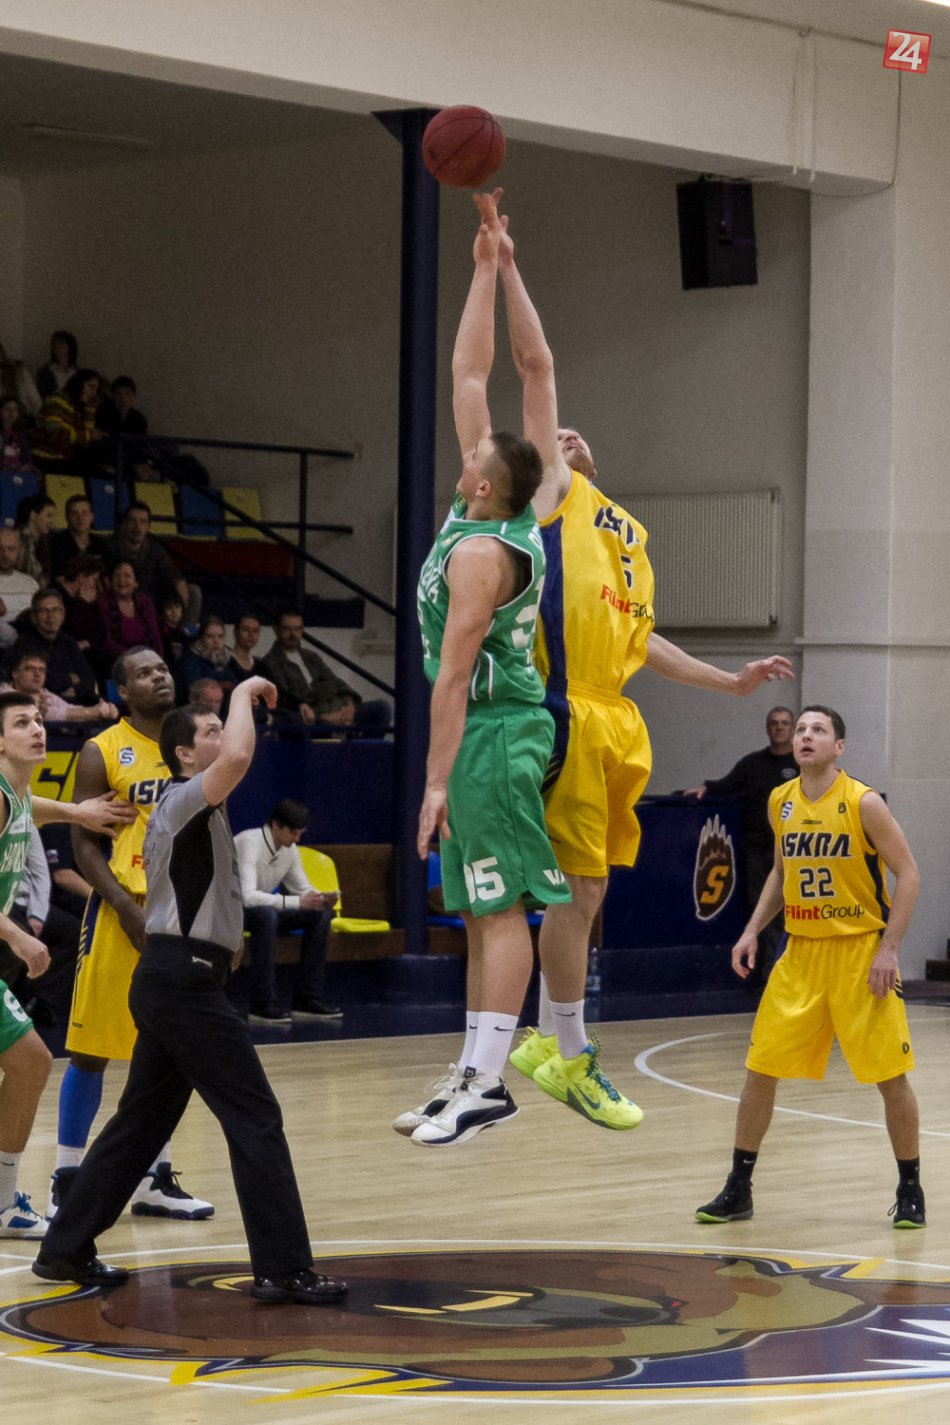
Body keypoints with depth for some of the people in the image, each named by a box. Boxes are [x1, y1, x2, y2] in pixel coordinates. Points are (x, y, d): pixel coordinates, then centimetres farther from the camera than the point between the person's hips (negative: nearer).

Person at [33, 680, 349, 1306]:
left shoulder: (185, 810, 19)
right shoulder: (187, 800, -11)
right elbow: (238, 757, -32)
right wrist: (244, 692, -17)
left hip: (171, 978, 10)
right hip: (186, 979, -10)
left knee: (142, 1122, 15)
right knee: (256, 1119, -9)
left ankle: (66, 1249, 20)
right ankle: (284, 1268, -9)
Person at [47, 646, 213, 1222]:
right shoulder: (103, 753, -4)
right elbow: (84, 843, -7)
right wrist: (127, 906, -19)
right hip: (121, 910, -5)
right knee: (91, 1049, -2)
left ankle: (155, 1181, 18)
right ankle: (67, 1181, 4)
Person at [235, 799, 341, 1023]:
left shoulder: (289, 848, -1)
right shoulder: (249, 843, -26)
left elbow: (302, 888, 8)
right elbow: (247, 896, -36)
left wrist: (320, 899, -17)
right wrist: (297, 902, -39)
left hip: (264, 911, 8)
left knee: (319, 915, -8)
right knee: (266, 915, -39)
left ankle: (306, 999, -6)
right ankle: (263, 1005, -34)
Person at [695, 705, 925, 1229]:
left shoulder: (863, 803, -12)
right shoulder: (780, 804, 4)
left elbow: (907, 873, -9)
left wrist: (889, 949, -16)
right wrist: (752, 930, 6)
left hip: (861, 950, -5)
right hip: (801, 951, 5)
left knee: (890, 1076, -2)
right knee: (761, 1068, 1)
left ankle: (910, 1191, 14)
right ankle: (738, 1191, 11)